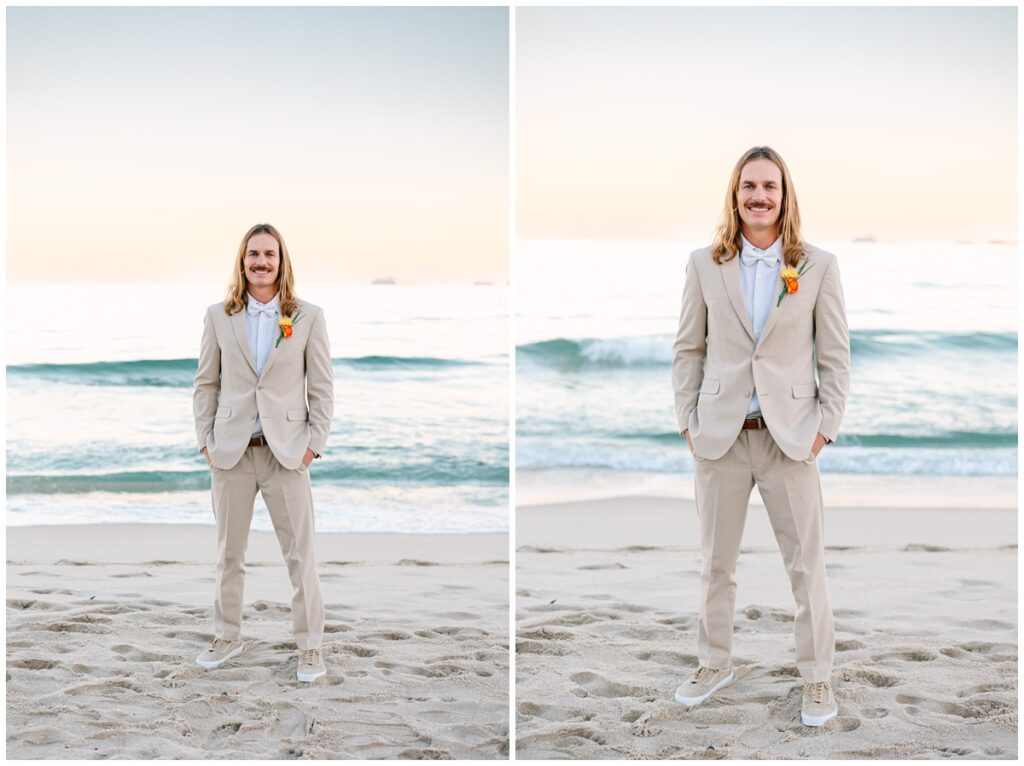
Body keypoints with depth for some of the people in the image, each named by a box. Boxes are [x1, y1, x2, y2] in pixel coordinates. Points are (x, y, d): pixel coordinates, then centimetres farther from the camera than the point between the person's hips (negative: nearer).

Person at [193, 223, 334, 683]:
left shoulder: (308, 317, 0)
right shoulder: (219, 317, 5)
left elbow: (322, 388, 1)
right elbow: (205, 383, 8)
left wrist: (315, 443, -5)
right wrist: (205, 440, 1)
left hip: (287, 451, -2)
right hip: (231, 451, 2)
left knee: (300, 554, 2)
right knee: (228, 554, 13)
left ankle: (310, 646, 13)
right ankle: (227, 636, 29)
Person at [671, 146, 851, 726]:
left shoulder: (819, 267, -1)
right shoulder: (705, 265, 3)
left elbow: (836, 356, 1)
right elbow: (688, 348, 7)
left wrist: (825, 427, -4)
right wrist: (688, 420, 1)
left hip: (790, 435, -1)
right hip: (720, 435, 2)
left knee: (808, 565, 4)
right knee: (716, 563, 13)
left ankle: (818, 678, 20)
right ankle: (715, 664, 32)